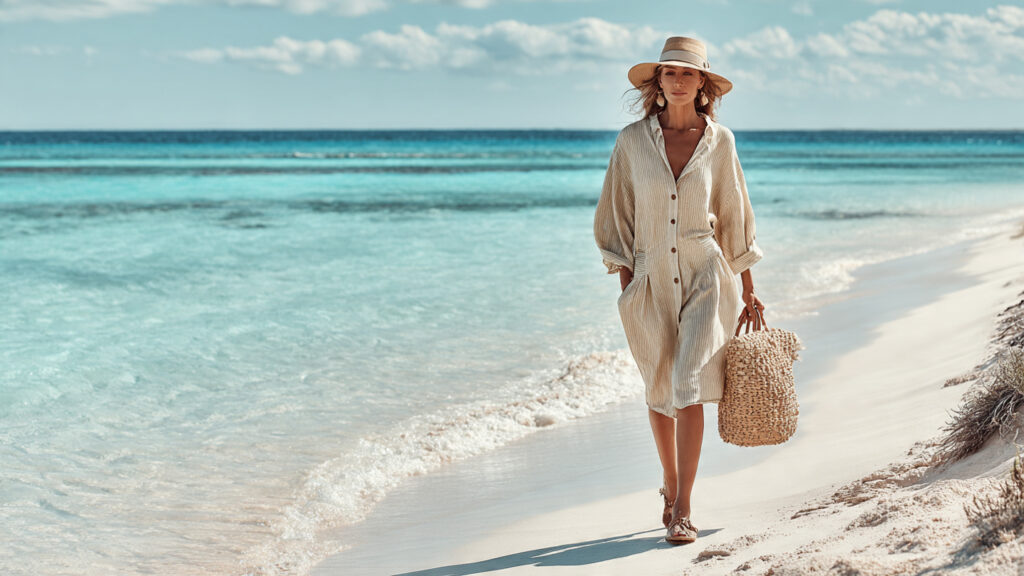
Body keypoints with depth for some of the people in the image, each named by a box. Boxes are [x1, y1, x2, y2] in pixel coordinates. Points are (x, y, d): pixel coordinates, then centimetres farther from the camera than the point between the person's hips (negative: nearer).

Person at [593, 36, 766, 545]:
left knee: (689, 387, -14)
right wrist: (626, 284, -2)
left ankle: (682, 510, -11)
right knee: (660, 392, 12)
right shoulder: (633, 140, -1)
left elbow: (734, 216, 9)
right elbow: (616, 216, 5)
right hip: (650, 280, 1)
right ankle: (671, 485, 35)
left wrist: (748, 290, 12)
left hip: (704, 277, -1)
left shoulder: (719, 141, 0)